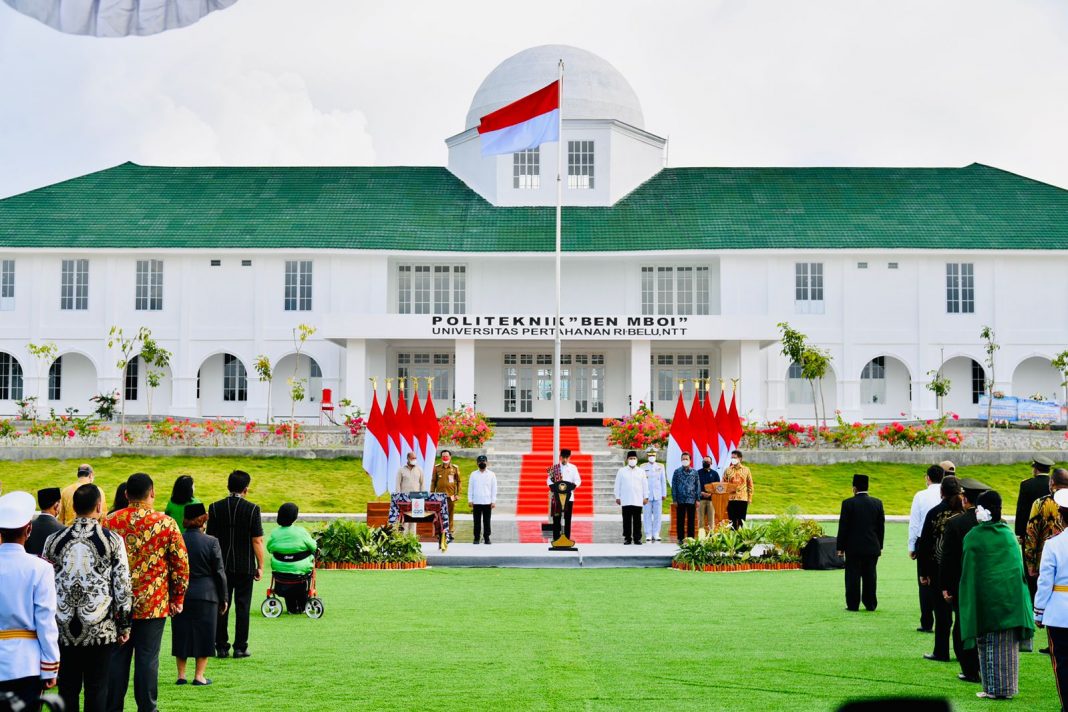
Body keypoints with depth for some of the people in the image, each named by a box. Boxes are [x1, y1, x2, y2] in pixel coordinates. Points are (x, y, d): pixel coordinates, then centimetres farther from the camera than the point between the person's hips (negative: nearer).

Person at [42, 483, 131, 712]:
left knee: (67, 688, 9)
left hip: (64, 629, 2)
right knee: (97, 689, 3)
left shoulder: (53, 540, 2)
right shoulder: (112, 540, -5)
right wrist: (124, 625, 5)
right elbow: (123, 586, -5)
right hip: (101, 629, -2)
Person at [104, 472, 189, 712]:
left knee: (116, 658, 9)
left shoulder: (110, 522, -1)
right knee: (147, 659, 4)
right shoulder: (166, 524, -7)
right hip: (154, 605, -2)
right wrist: (177, 599, 7)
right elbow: (181, 565, -4)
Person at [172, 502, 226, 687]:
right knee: (203, 635, 6)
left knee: (181, 635, 12)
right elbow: (219, 572, -4)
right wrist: (223, 599, 5)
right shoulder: (211, 542, -8)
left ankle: (181, 675, 14)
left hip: (181, 595, 3)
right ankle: (199, 676, 7)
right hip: (206, 595, -3)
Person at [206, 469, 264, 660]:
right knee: (242, 606, 4)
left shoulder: (215, 508, -1)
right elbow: (257, 540, -8)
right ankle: (240, 647, 5)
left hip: (221, 565, 2)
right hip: (245, 566, -2)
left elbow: (210, 538, 2)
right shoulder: (252, 509, -7)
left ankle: (221, 646, 9)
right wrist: (260, 566, 0)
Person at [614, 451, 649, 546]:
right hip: (625, 501, -1)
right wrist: (617, 497, 3)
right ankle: (627, 538, 5)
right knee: (627, 520, 0)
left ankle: (637, 538, 5)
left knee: (637, 520, 1)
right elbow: (617, 485, 7)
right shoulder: (622, 471, 7)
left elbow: (645, 485, 11)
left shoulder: (641, 472, 10)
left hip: (638, 501, 1)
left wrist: (646, 497, 5)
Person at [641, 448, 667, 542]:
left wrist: (664, 494, 7)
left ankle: (656, 534, 7)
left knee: (658, 515, 1)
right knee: (647, 516, -1)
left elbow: (663, 481, 11)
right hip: (647, 495, -1)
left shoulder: (660, 467, 9)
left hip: (658, 495, 1)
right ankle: (648, 535, 3)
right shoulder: (643, 467, 5)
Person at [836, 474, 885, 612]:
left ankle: (853, 604, 3)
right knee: (870, 576, 9)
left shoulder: (848, 503, -9)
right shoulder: (877, 503, 2)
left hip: (853, 547, -3)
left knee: (853, 576, 2)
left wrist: (840, 547, 0)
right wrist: (880, 546, 15)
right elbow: (881, 526, 7)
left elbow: (843, 527, -7)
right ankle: (870, 604, 12)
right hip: (872, 547, 3)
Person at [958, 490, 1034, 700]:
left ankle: (993, 688, 4)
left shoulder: (973, 537, -9)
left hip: (985, 595, -3)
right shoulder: (1009, 534, 2)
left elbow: (967, 571, -5)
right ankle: (1007, 687, 12)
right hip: (1011, 594, 3)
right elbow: (1019, 563, 7)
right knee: (1008, 643, 9)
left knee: (988, 643, 5)